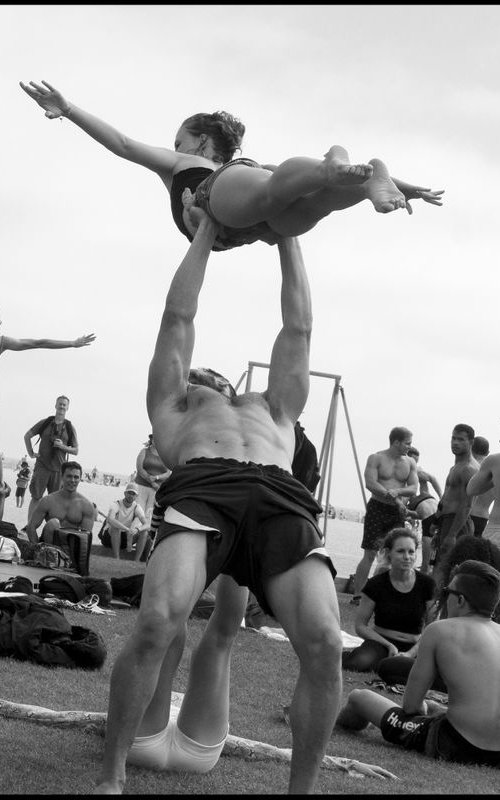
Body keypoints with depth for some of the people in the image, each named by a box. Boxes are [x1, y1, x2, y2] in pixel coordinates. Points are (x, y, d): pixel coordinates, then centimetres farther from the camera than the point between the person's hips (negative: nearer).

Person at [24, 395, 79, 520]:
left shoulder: (70, 427, 5)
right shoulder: (45, 423, 5)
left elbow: (75, 451, 6)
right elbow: (27, 436, 14)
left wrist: (63, 447, -11)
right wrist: (31, 453, 5)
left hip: (58, 468, 1)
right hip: (42, 466, -1)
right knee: (35, 497, -4)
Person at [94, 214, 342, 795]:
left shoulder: (273, 410, 45)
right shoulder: (170, 409, 39)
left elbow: (298, 327, 46)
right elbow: (178, 316, 40)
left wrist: (286, 235, 51)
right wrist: (208, 227, 48)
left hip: (282, 501, 2)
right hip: (202, 489, -2)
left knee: (324, 644, -25)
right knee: (157, 624, -29)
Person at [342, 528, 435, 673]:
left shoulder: (427, 584, -1)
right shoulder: (376, 584, -4)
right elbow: (360, 625, -1)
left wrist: (410, 653, -12)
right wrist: (389, 645, -14)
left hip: (412, 646, 2)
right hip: (381, 642, -2)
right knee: (361, 662, -38)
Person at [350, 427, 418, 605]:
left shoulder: (410, 463, 10)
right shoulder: (376, 458, -2)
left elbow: (413, 488, 1)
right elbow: (370, 484, -13)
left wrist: (398, 492, -18)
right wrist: (393, 497, -18)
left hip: (398, 511, 4)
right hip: (377, 509, -4)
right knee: (370, 554, -7)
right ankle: (357, 595, -2)